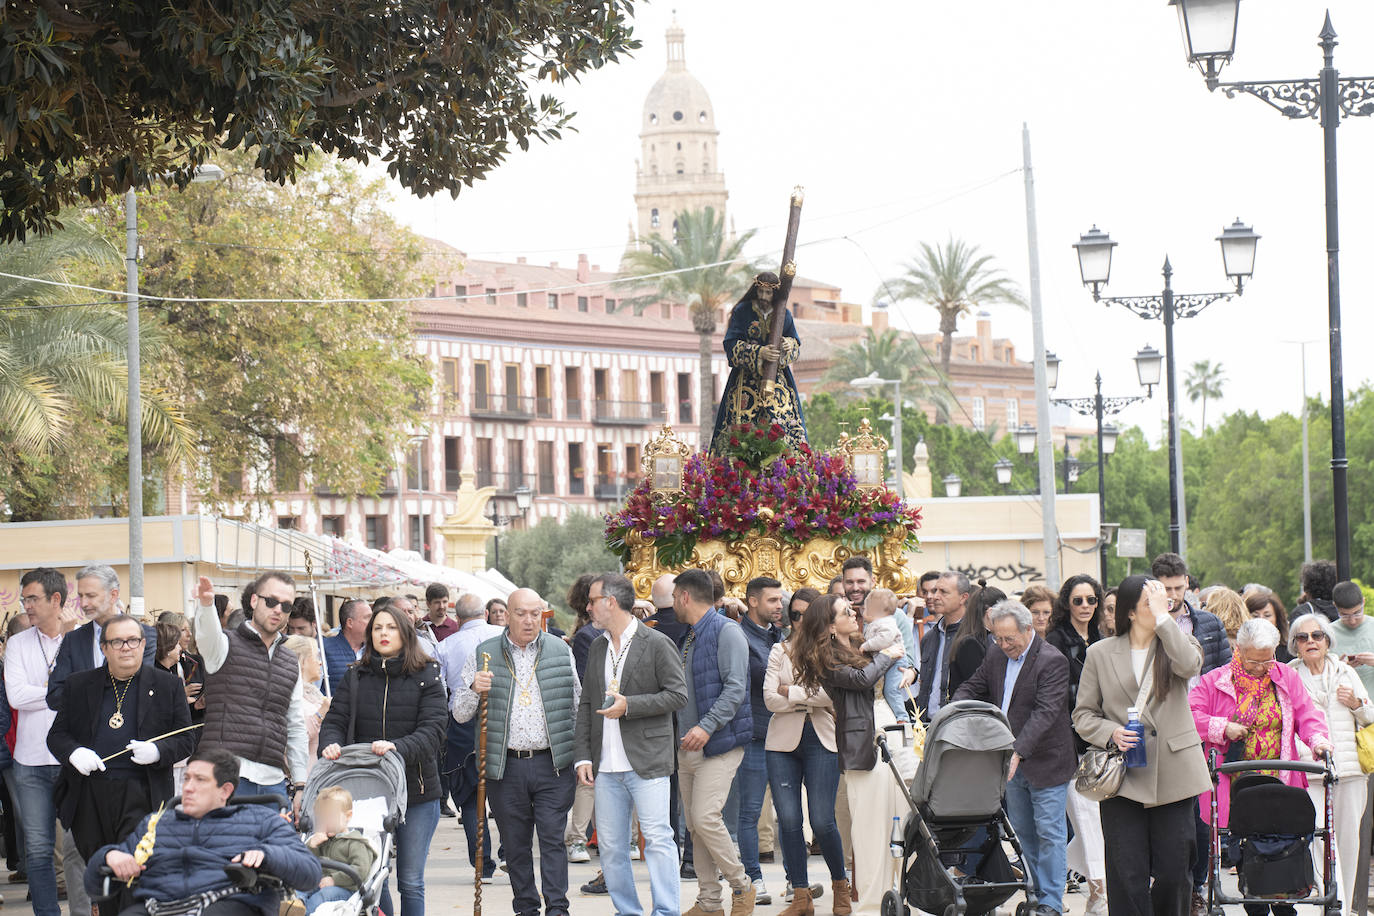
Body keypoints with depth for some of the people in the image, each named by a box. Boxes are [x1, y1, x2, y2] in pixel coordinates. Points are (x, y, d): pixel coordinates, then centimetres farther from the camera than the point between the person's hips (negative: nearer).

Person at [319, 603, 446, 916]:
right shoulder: (356, 677, 8)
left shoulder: (426, 677, -1)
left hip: (417, 793, -2)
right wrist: (331, 744, -21)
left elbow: (432, 730, -11)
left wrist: (397, 747, -30)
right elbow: (334, 720, 3)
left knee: (411, 882, 3)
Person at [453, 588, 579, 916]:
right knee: (515, 843, 6)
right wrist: (474, 689, -16)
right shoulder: (484, 655, 4)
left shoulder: (561, 652, 7)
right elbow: (459, 714, 5)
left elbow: (577, 708, 13)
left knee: (553, 838, -6)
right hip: (506, 768, 1)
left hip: (553, 765, -1)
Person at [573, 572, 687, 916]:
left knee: (657, 839, -8)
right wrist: (583, 756, 7)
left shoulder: (657, 644, -4)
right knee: (611, 847, 6)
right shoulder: (597, 647, 15)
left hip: (647, 763, -6)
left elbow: (678, 695, -8)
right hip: (606, 767, 6)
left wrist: (629, 705, -16)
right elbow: (586, 704, 17)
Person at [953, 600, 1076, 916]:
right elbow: (971, 689, 14)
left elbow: (1045, 712, -24)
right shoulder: (996, 658, 7)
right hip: (1011, 762, 7)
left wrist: (1019, 752, -32)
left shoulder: (1052, 661, -16)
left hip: (1046, 762, -7)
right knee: (1023, 832, 12)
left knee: (1049, 832, -5)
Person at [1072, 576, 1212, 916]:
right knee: (1128, 876, -5)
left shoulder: (1174, 645, 10)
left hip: (1173, 775, 1)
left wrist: (1163, 616, -13)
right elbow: (1083, 715, 9)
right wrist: (1112, 733, -11)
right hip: (1124, 778, -1)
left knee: (1173, 873, 1)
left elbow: (1190, 665, -16)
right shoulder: (1101, 653, 8)